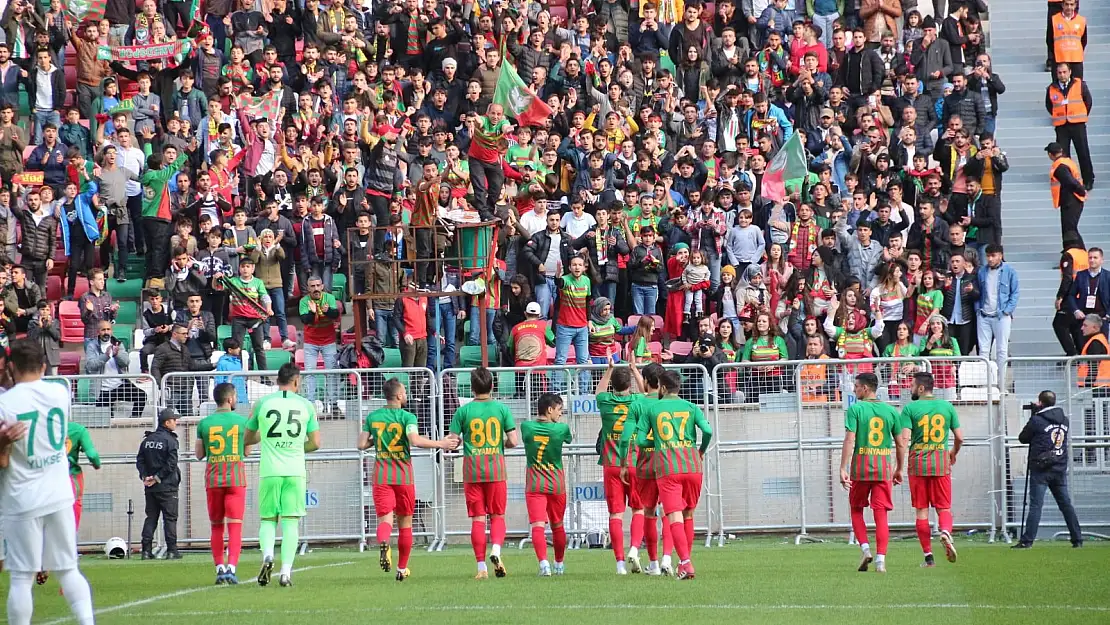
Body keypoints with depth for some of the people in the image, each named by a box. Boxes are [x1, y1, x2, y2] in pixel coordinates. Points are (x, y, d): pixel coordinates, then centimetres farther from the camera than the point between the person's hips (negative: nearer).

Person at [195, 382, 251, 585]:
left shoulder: (204, 423, 2)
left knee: (216, 526, 13)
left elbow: (199, 454, 8)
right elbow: (247, 452, 7)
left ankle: (219, 568, 9)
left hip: (213, 479, 2)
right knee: (235, 526, -3)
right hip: (236, 478, -2)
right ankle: (231, 567, -17)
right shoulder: (242, 421, -2)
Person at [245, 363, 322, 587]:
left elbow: (248, 438, 14)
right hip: (295, 471, 0)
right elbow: (315, 443, 6)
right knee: (291, 520, 3)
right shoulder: (306, 405, 3)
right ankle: (286, 571, -5)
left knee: (268, 518, 10)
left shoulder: (262, 403, 4)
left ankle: (267, 554, -17)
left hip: (269, 470, 0)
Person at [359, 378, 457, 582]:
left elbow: (362, 444, 3)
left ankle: (383, 542, -42)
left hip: (381, 475, 2)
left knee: (385, 518, -6)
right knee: (405, 522, 12)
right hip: (404, 476, -2)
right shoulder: (407, 417, -6)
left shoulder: (372, 417, 5)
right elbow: (415, 440, -22)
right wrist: (440, 444, -15)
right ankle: (402, 569, 17)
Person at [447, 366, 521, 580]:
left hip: (472, 469, 0)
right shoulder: (501, 408, -1)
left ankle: (481, 567, 0)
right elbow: (514, 441, -2)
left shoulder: (464, 410, -2)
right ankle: (496, 550, -16)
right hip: (496, 469, 0)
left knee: (477, 518, 3)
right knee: (498, 515, 11)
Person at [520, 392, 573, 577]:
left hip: (534, 485, -1)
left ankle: (543, 562, -30)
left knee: (537, 525, -11)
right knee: (557, 526, 19)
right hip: (557, 485, 1)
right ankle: (559, 564, 34)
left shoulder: (526, 427, -5)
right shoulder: (561, 429, -9)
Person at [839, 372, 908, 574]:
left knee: (856, 510, 15)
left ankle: (865, 548, 0)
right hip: (884, 468, 2)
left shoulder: (855, 409, -4)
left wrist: (843, 468, -12)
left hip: (860, 467, -2)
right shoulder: (890, 411, 7)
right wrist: (899, 469, 19)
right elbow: (900, 443, 9)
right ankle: (880, 559, -7)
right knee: (881, 515, 1)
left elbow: (850, 440, -12)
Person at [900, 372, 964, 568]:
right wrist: (953, 453, 28)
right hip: (941, 462, 2)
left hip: (918, 463, -2)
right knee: (944, 507, 8)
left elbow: (904, 438, -12)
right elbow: (959, 437, 8)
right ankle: (945, 532, -25)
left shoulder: (910, 408, -3)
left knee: (921, 510, 4)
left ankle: (928, 556, 3)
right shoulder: (947, 407, 6)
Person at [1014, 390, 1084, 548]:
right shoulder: (1064, 420, 6)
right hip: (1060, 468, 5)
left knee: (1036, 505, -7)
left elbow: (1023, 438, 2)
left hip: (1041, 470, -5)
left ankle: (1027, 541, -11)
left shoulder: (1036, 420, -9)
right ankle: (1078, 539, 11)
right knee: (1066, 504, 10)